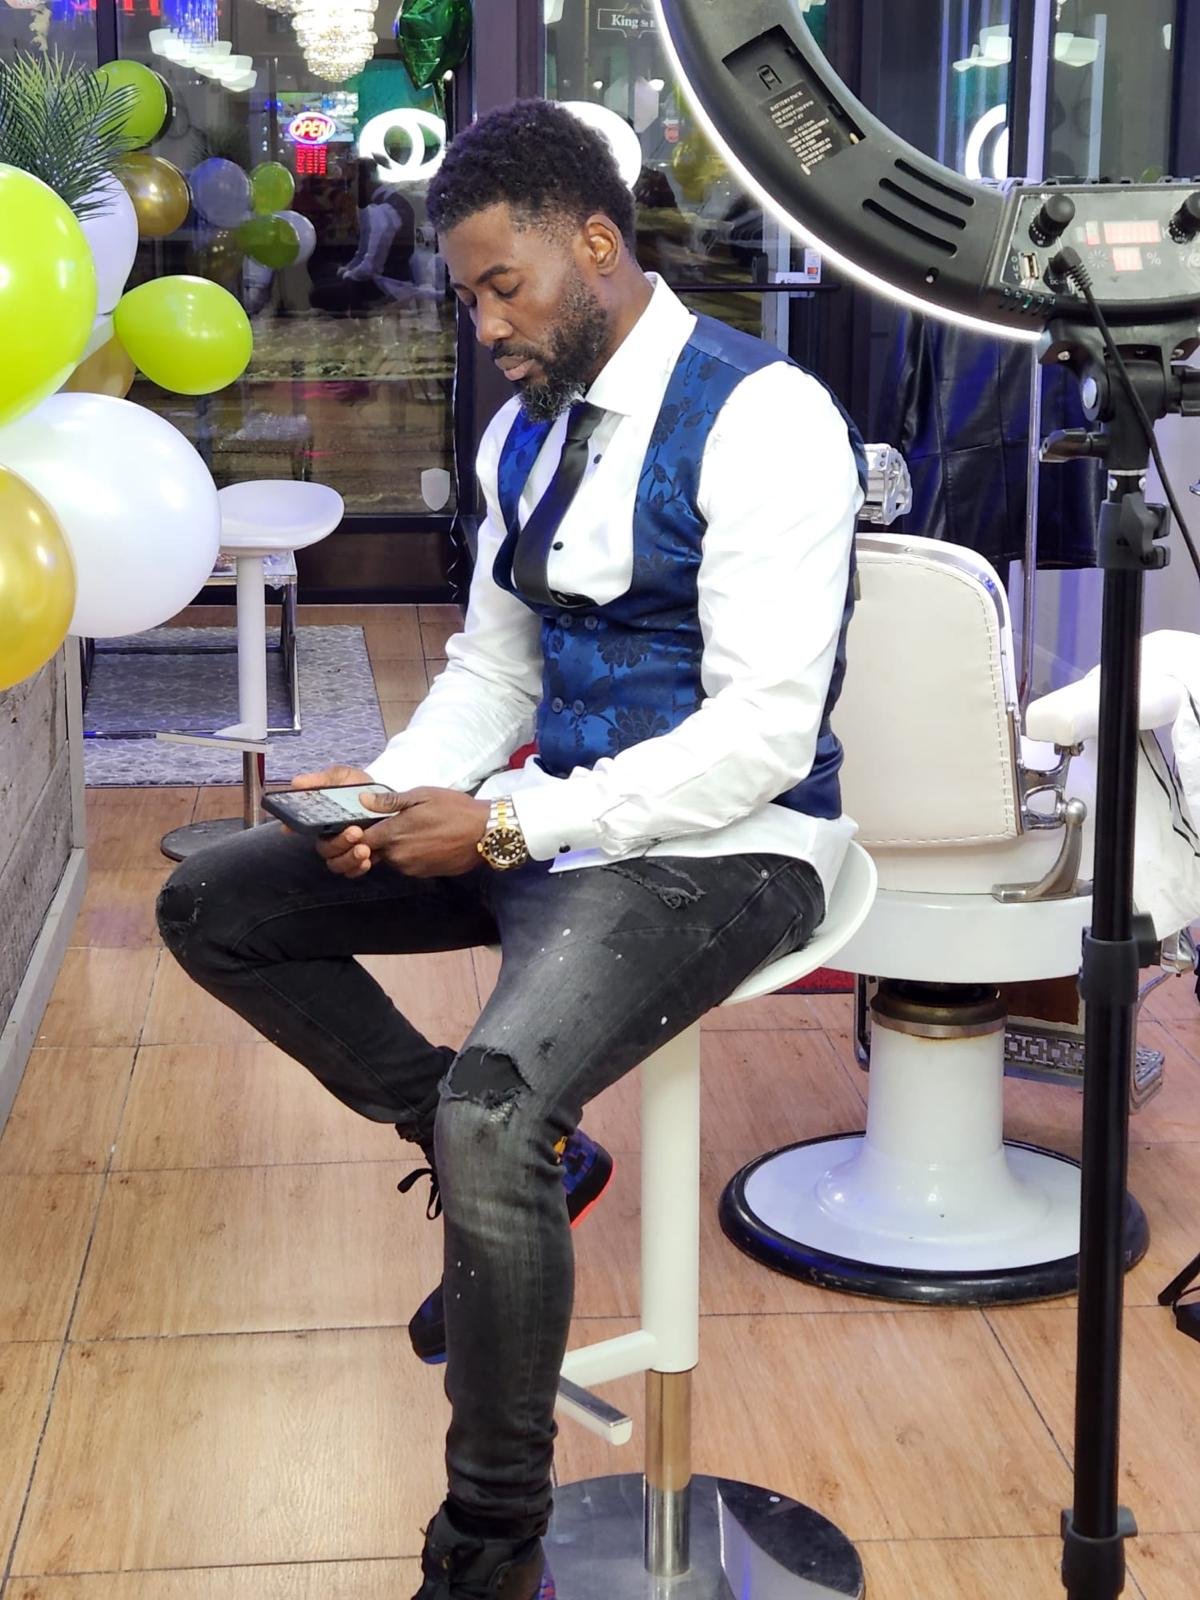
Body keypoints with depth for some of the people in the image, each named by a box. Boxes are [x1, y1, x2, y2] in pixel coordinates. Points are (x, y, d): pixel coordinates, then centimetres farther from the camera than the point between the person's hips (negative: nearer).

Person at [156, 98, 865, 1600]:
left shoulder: (762, 419, -17)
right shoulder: (524, 430, 9)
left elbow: (765, 735, -22)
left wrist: (505, 825, -23)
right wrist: (398, 788, -5)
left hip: (724, 847, -9)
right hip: (549, 826, 9)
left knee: (492, 1110, -32)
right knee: (212, 905, 5)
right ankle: (487, 1152, 11)